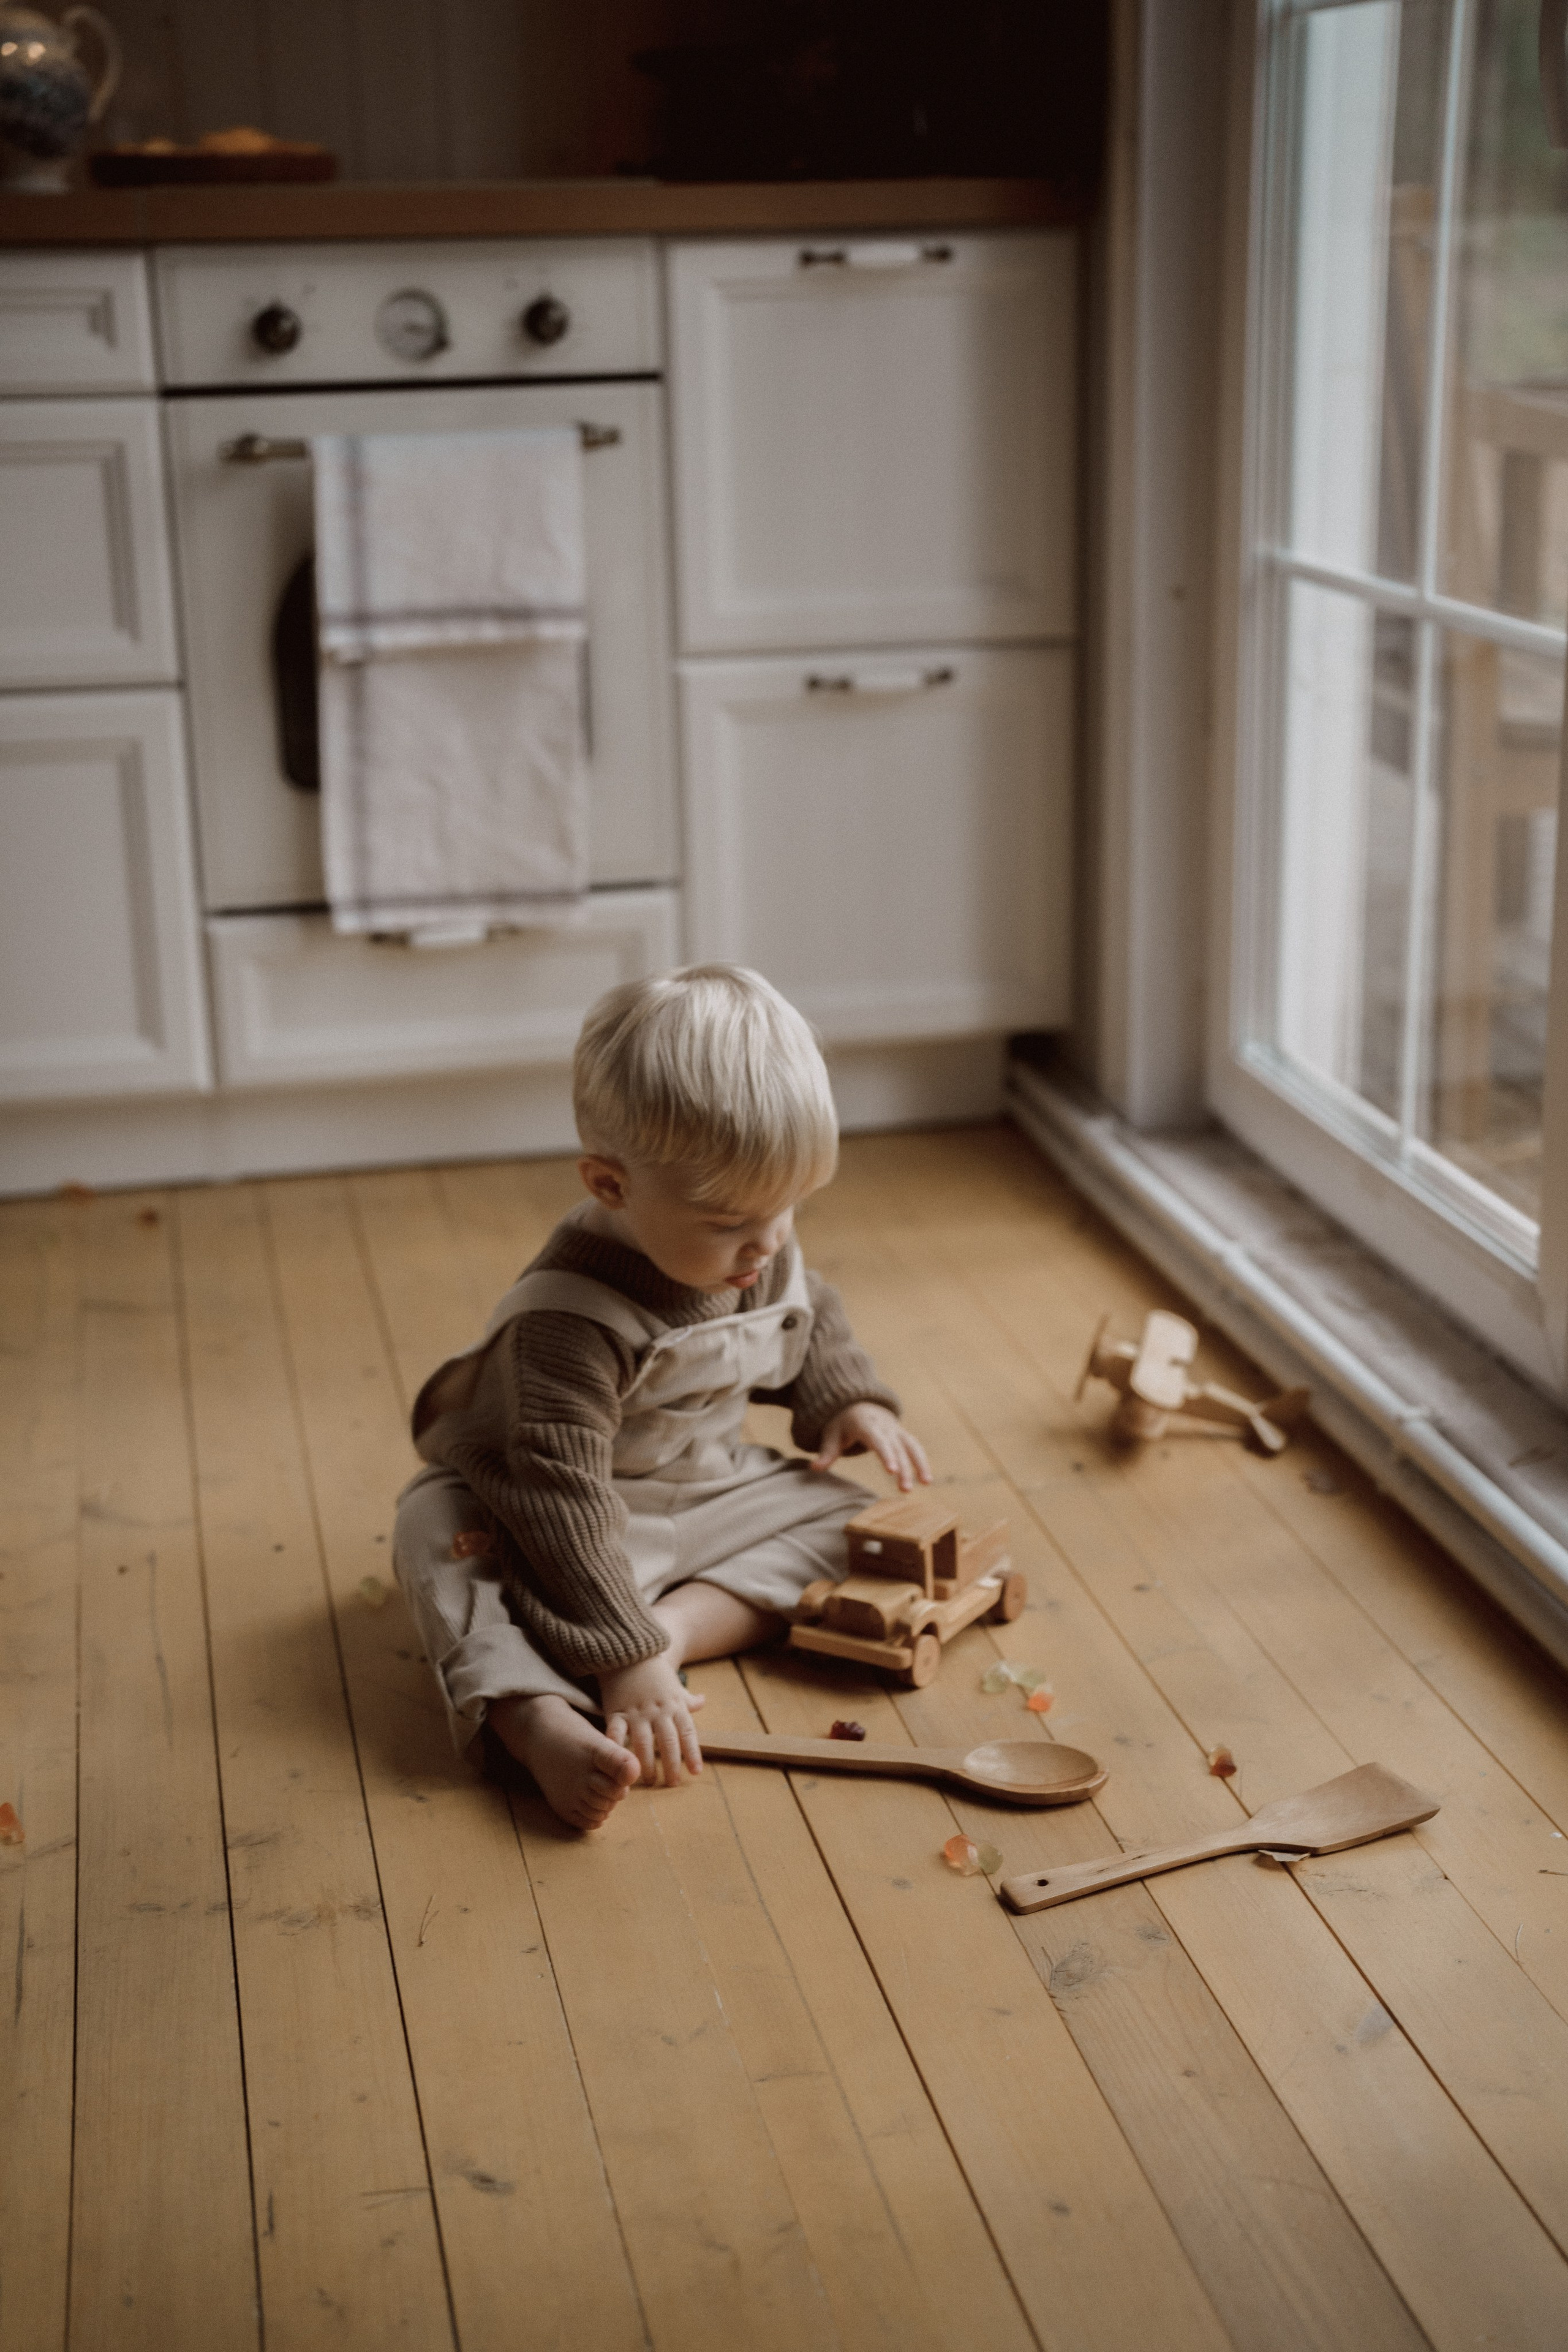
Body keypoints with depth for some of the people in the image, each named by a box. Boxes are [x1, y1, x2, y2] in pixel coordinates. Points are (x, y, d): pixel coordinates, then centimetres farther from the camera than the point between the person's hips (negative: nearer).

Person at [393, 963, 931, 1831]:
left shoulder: (761, 1254, -10)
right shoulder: (570, 1321, -36)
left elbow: (809, 1322, 16)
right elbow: (563, 1499, -40)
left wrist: (846, 1400, -3)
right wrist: (624, 1661, -44)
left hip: (700, 1490, 7)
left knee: (843, 1513, -9)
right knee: (444, 1537, -35)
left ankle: (685, 1618, -27)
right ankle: (540, 1722, -53)